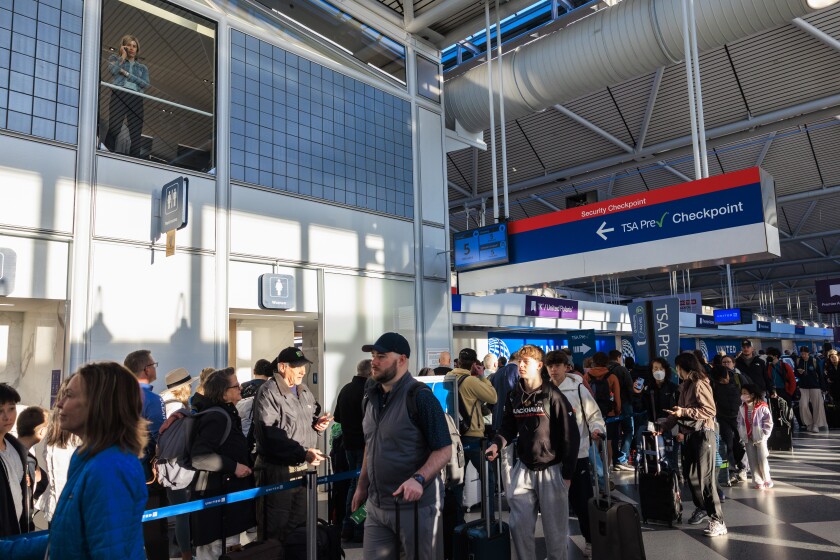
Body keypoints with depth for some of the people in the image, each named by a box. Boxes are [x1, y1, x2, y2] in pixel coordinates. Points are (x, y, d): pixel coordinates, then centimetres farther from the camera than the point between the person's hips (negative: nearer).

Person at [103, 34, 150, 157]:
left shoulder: (142, 67, 27)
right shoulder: (115, 58, 23)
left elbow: (146, 84, 8)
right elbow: (112, 69, 0)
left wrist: (126, 74, 1)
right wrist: (123, 56, 11)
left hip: (136, 98, 3)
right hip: (119, 95, -2)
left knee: (136, 133, -10)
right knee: (113, 128, -20)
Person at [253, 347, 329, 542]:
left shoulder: (305, 391, 11)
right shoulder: (267, 393, -15)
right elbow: (271, 436, -23)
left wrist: (319, 423, 1)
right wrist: (303, 453, -28)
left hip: (304, 468, 8)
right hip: (277, 471, -8)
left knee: (299, 525, 20)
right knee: (275, 531, 3)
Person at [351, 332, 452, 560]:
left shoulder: (420, 396, -16)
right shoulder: (371, 397, 7)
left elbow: (444, 450, -18)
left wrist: (418, 479, -31)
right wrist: (362, 485, 17)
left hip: (416, 504, -6)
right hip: (376, 505, 7)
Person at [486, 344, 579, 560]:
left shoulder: (552, 395, -11)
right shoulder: (514, 396, 5)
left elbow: (571, 435, -9)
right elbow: (508, 427, 13)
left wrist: (567, 473, -9)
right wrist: (497, 444, -8)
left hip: (551, 469, -4)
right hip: (523, 469, 4)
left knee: (555, 528, 6)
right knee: (518, 525, 5)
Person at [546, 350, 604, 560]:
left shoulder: (578, 388, -5)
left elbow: (594, 414, -3)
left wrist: (597, 428, -22)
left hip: (577, 453, -3)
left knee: (582, 500, 6)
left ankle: (591, 540, 25)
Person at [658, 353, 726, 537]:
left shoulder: (699, 384, -12)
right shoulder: (685, 385, 14)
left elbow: (710, 410, -17)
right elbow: (679, 410, 18)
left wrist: (684, 412, -20)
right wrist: (663, 426, 14)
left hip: (702, 435, -8)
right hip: (689, 435, 8)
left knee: (705, 478, -8)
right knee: (690, 475, 13)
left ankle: (718, 521, -4)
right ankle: (701, 508, 31)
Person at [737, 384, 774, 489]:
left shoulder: (762, 407, -12)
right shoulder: (742, 408, 3)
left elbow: (768, 423, -9)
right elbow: (739, 422, 11)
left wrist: (763, 436, -12)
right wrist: (742, 435, 3)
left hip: (760, 438, -4)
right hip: (748, 439, 4)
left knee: (762, 459, -1)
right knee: (752, 460, 6)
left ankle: (766, 480, 19)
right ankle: (757, 481, 14)